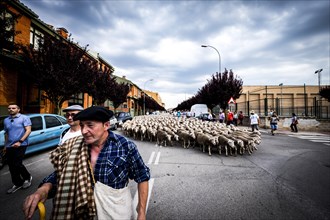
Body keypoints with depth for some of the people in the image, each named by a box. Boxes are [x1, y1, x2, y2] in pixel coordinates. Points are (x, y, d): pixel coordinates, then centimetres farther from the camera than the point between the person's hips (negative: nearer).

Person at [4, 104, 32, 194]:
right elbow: (6, 133, 22)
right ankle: (17, 184, 22)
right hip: (9, 146, 6)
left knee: (17, 164, -9)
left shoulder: (24, 118, -5)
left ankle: (28, 177, 17)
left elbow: (28, 131, -13)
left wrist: (20, 142, -20)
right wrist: (5, 145, 19)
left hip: (21, 145, -6)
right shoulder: (6, 120, 13)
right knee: (11, 166, 9)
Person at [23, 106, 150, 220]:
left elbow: (142, 176, -14)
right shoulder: (77, 147, -10)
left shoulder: (125, 146, -22)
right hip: (86, 208, 4)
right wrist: (44, 188, -25)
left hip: (117, 209, -3)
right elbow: (63, 172, -4)